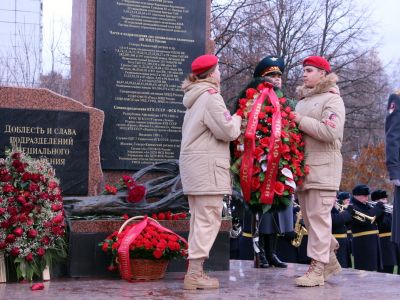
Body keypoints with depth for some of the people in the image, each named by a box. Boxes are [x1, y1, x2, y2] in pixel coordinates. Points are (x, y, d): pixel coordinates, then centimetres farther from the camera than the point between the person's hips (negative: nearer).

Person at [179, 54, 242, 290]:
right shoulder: (210, 96, -11)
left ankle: (194, 271, 17)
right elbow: (227, 131, -16)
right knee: (208, 220, -8)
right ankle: (195, 274, -9)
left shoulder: (197, 98, 20)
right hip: (207, 166, -10)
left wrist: (233, 126, 12)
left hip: (193, 164, 10)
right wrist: (238, 119, 3)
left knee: (200, 219, 14)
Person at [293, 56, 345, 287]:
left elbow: (330, 132, -19)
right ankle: (330, 260, 23)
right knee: (309, 217, 10)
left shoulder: (332, 99, -3)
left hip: (323, 166, -8)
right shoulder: (303, 100, 21)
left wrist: (300, 120, -14)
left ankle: (317, 268, -8)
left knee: (318, 216, -9)